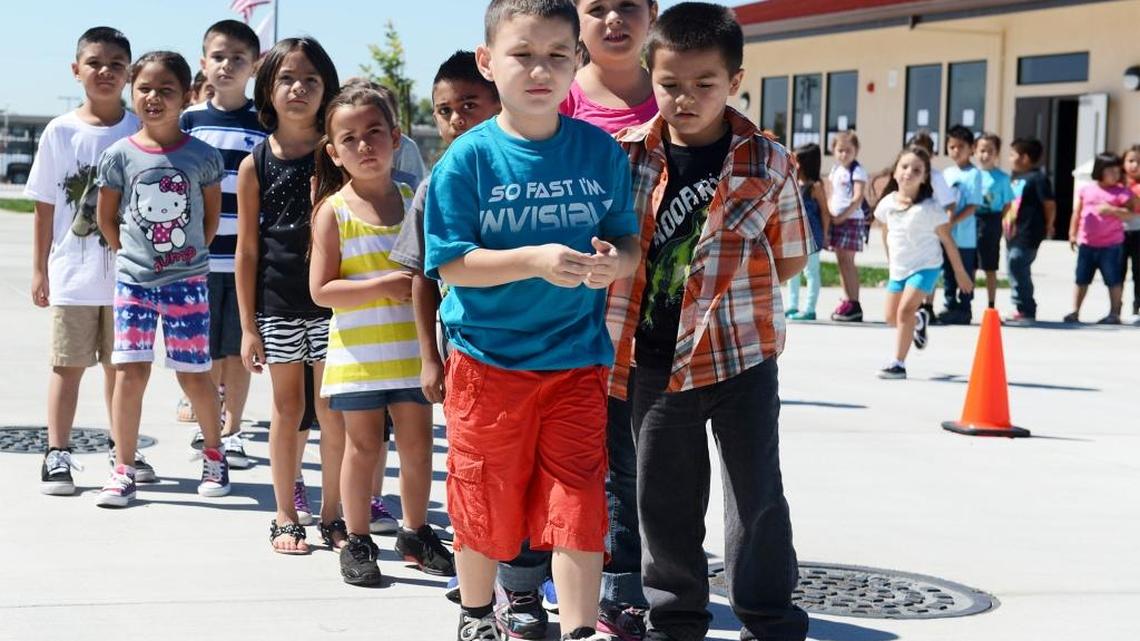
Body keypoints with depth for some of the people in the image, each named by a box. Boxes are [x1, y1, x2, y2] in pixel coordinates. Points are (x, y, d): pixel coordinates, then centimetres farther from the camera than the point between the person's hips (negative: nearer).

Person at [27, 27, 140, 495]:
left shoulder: (140, 132, -1)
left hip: (127, 272, 1)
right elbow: (45, 207, 3)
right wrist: (39, 268, 2)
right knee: (68, 364, 3)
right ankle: (57, 454, 9)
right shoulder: (60, 132, -2)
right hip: (72, 272, -1)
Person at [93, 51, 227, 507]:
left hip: (187, 280, -1)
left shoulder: (201, 156, -4)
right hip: (133, 279, 1)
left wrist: (192, 253, 6)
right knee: (130, 371, -4)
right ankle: (123, 469, 4)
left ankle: (214, 453, 26)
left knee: (194, 374, 4)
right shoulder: (119, 155, -3)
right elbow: (106, 216, 8)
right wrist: (129, 252, 6)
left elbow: (212, 213, 8)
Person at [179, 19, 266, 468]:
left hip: (248, 257, 0)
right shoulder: (190, 120, 4)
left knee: (238, 349, 6)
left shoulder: (265, 124, 2)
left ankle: (231, 432, 19)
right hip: (199, 257, 0)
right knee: (206, 351, 5)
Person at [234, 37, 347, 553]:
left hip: (330, 302, 0)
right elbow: (247, 250, 2)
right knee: (288, 409, 9)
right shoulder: (256, 164, 0)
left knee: (333, 413, 5)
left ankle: (331, 515, 18)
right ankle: (286, 516, 19)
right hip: (277, 303, 0)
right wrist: (248, 326, 0)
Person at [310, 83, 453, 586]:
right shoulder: (333, 212, -6)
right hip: (357, 351, -3)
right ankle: (357, 543, 15)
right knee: (363, 445, 3)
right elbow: (321, 290, -11)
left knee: (417, 441, 7)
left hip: (411, 348, 3)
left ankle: (416, 533, 23)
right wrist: (383, 286, -19)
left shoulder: (413, 201, 6)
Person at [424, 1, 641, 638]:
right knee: (485, 504, 13)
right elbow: (451, 263, -12)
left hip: (577, 359, 1)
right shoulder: (470, 157, -9)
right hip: (487, 359, -1)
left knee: (578, 507, -1)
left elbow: (629, 238, 6)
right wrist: (535, 261, -25)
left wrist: (616, 262, -18)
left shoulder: (602, 151, -1)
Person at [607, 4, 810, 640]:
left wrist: (731, 290, -1)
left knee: (757, 495, 4)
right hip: (654, 358, 3)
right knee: (663, 497, 13)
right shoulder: (627, 155, -1)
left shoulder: (769, 163, -5)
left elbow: (791, 256, 5)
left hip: (740, 353, -2)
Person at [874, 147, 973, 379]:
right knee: (892, 318, 13)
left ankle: (899, 364, -17)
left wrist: (960, 272, -4)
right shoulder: (887, 203, -5)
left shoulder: (929, 208, -18)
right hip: (898, 268, 6)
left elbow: (947, 240, -10)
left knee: (905, 309, -22)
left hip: (925, 266, -6)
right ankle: (918, 321, 48)